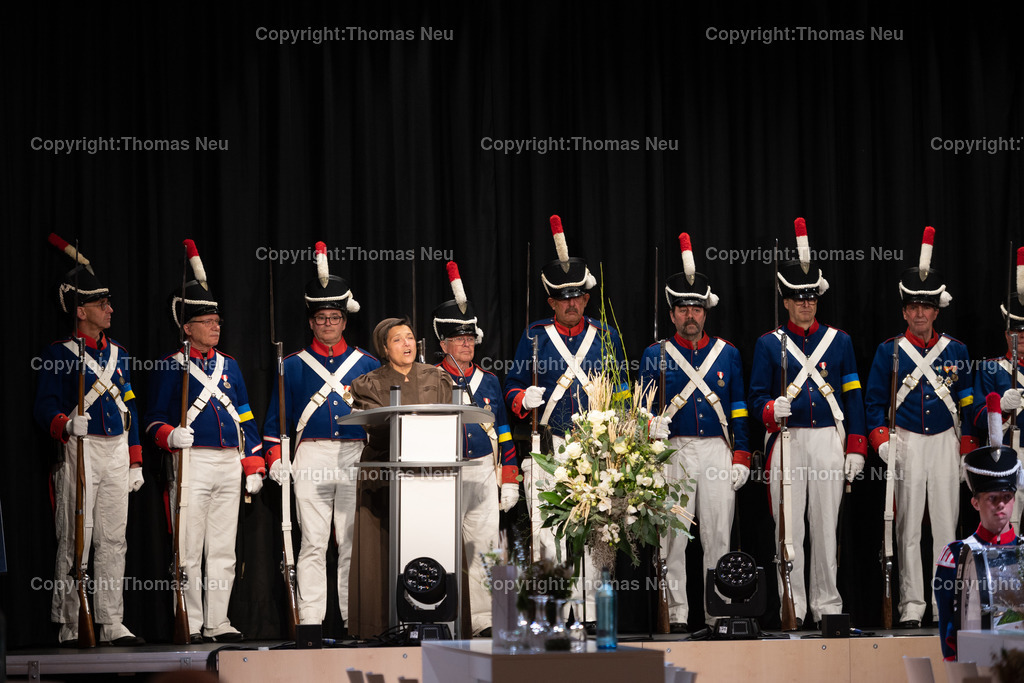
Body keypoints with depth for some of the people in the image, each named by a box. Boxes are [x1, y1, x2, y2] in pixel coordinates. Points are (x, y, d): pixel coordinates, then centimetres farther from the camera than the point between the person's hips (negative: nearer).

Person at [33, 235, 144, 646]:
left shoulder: (118, 354, 17)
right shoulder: (59, 354, -2)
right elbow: (45, 407, -9)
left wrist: (135, 462, 15)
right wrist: (67, 424, -31)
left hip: (117, 453, 6)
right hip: (80, 451, -6)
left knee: (113, 541, 5)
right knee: (75, 541, -5)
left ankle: (111, 624, 8)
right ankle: (69, 626, -1)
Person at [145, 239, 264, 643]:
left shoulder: (229, 365, 16)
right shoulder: (171, 367, 2)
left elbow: (246, 418, 17)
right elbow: (155, 418, 1)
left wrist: (254, 466, 11)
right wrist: (170, 435, -22)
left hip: (230, 465, 5)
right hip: (192, 462, -5)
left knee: (223, 549, 6)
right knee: (189, 550, -4)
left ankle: (218, 622, 10)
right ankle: (190, 625, 0)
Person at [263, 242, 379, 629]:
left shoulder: (367, 365, 13)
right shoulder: (293, 365, 12)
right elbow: (276, 418, 11)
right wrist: (275, 458, -1)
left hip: (357, 459, 1)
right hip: (311, 459, -1)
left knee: (354, 542, 0)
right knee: (313, 543, -4)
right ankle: (310, 620, -4)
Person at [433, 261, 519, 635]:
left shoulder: (488, 381, 13)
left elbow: (503, 435, 14)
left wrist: (509, 481, 10)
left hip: (483, 473, 2)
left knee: (484, 545, -4)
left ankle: (482, 619, -1)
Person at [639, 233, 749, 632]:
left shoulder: (727, 354, 12)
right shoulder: (656, 355, 7)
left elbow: (739, 410, 11)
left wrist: (741, 458, 5)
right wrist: (652, 427, -16)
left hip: (717, 451, 1)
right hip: (673, 451, -1)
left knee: (718, 535, 0)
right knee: (673, 537, -3)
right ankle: (677, 614, 1)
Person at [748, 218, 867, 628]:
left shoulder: (839, 341, 10)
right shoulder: (769, 344, 6)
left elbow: (853, 396, 9)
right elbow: (756, 396, 5)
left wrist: (855, 448, 3)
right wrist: (773, 409, -19)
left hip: (829, 440, 1)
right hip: (787, 440, -1)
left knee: (826, 526, 3)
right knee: (789, 528, -1)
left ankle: (826, 605, 10)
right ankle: (792, 607, 3)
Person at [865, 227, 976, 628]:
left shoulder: (956, 350, 8)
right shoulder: (889, 351, 4)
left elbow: (967, 403, 11)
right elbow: (874, 402, 5)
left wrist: (967, 452, 6)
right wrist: (883, 443, -8)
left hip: (945, 444, 2)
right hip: (907, 444, -1)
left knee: (946, 524, 1)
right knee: (908, 528, -2)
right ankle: (911, 606, 1)